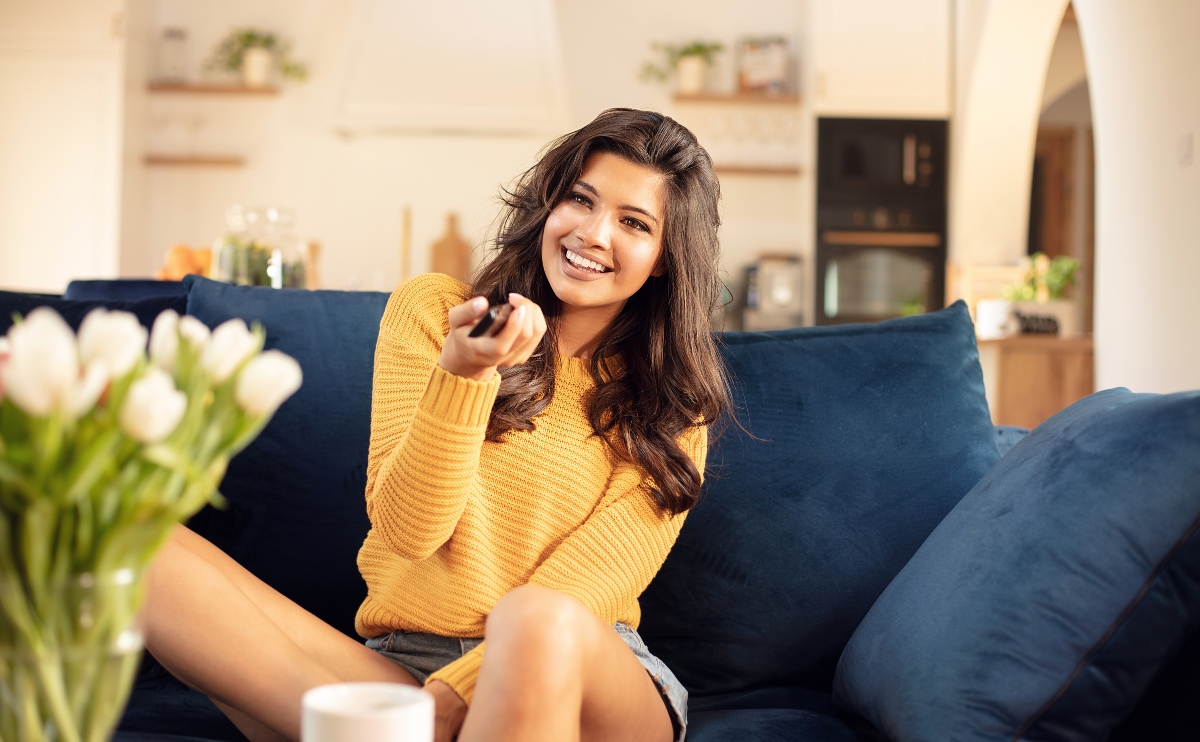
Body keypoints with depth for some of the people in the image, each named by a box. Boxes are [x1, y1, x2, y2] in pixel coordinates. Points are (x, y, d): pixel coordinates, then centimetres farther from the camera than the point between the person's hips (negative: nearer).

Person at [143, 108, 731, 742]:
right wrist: (461, 372, -20)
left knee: (539, 620, -40)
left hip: (592, 680, -2)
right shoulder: (430, 309, 8)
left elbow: (588, 585, -4)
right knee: (137, 545, -19)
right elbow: (406, 529, -4)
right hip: (402, 666, 2)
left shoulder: (672, 403, 8)